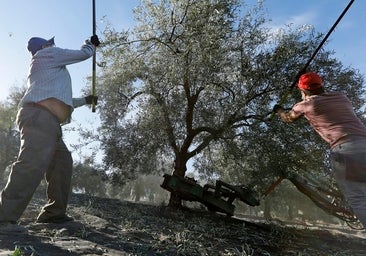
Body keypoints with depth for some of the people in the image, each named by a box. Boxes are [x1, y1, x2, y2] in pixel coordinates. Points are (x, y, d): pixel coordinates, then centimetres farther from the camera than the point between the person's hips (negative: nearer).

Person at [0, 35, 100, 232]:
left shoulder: (48, 69, 37)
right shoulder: (48, 54, 13)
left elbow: (60, 101, 42)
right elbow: (82, 54, 13)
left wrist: (85, 100, 49)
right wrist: (91, 44, 35)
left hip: (47, 121, 10)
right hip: (39, 116, -10)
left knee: (62, 162, 5)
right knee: (32, 164, -23)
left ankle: (53, 213, 6)